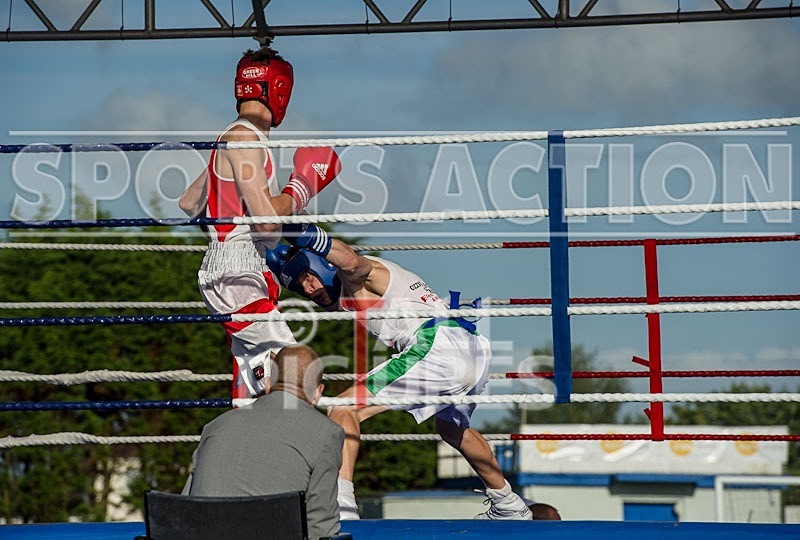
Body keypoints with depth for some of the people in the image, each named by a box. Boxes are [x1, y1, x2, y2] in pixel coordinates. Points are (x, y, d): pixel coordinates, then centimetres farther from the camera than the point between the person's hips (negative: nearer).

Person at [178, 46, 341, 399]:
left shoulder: (236, 138, 15)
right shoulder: (243, 137, -13)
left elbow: (188, 202, 26)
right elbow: (267, 218, -21)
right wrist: (304, 185, -7)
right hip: (235, 277, -10)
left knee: (251, 380, 11)